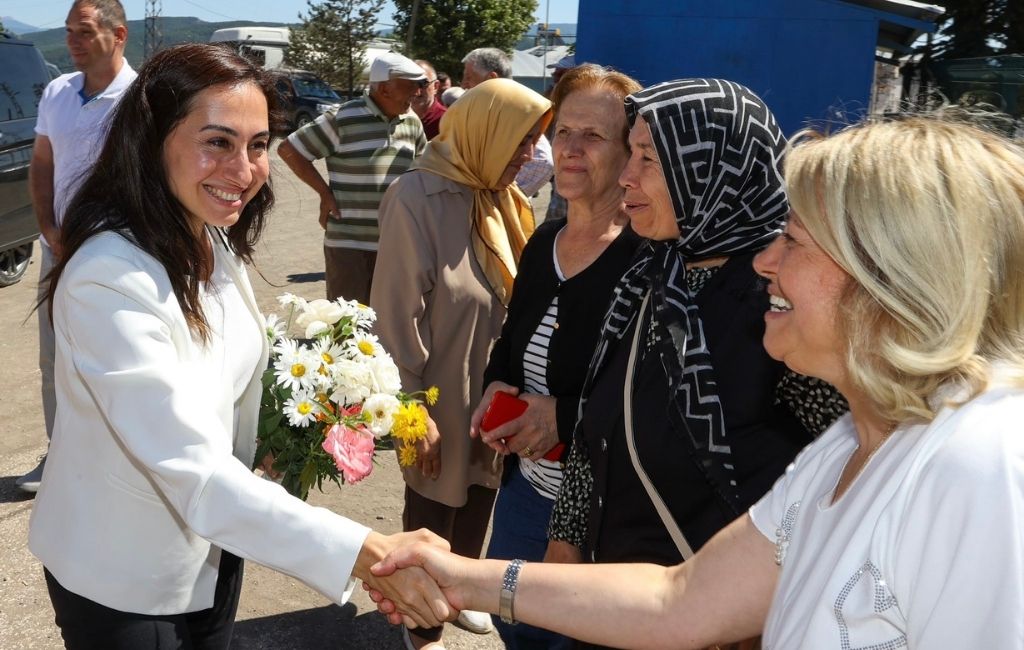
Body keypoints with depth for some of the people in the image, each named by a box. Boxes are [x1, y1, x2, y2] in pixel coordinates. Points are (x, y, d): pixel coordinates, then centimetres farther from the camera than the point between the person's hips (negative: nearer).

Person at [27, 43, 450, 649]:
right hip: (122, 580, -7)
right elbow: (194, 474, -35)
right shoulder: (110, 279, -31)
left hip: (215, 542, 7)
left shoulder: (213, 239, -5)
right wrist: (370, 553, -40)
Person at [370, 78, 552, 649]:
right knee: (435, 508, 12)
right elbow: (399, 314, -18)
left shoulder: (496, 195, 3)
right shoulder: (417, 197, -19)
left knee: (480, 495, 21)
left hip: (493, 391, 7)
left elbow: (515, 294, 9)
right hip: (444, 397, -6)